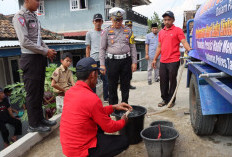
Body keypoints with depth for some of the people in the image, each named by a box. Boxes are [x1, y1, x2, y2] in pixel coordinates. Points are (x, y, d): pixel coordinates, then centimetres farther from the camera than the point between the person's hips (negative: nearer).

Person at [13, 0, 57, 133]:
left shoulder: (34, 16, 15)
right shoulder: (19, 17, -10)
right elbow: (25, 42, -18)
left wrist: (48, 50, 6)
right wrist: (45, 51, -14)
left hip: (40, 58, 8)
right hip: (30, 59, -8)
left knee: (40, 91, 15)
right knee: (33, 93, 0)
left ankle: (40, 119, 29)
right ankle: (33, 124, 13)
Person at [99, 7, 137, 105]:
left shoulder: (128, 31, 9)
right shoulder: (106, 31, 3)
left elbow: (132, 47, 10)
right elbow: (102, 49, 2)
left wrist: (134, 62, 3)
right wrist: (102, 64, -5)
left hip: (126, 61, 2)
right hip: (113, 61, -2)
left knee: (125, 85, 10)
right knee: (112, 86, 5)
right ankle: (113, 107, 20)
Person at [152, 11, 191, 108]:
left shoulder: (177, 30, 0)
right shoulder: (161, 32, 15)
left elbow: (184, 42, -11)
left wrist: (189, 49, -31)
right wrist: (155, 59, 18)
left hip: (173, 61, -5)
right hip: (163, 61, 5)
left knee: (172, 81, 3)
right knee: (163, 81, 9)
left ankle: (171, 100, 15)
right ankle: (165, 99, 23)